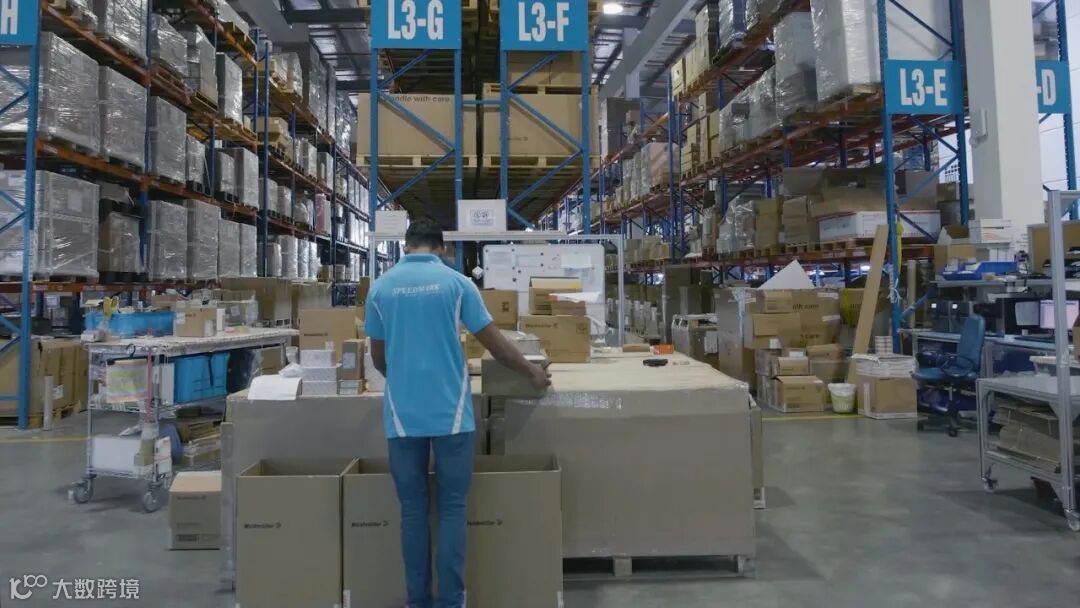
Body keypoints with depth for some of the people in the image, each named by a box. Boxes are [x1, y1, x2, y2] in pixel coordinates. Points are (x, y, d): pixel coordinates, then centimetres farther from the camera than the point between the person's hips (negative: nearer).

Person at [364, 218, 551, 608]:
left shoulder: (381, 288, 5)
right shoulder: (456, 282, -1)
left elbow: (378, 358, 13)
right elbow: (493, 343, 1)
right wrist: (532, 373, 16)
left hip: (403, 415, 2)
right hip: (450, 411, -2)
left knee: (413, 509, 10)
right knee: (452, 507, 6)